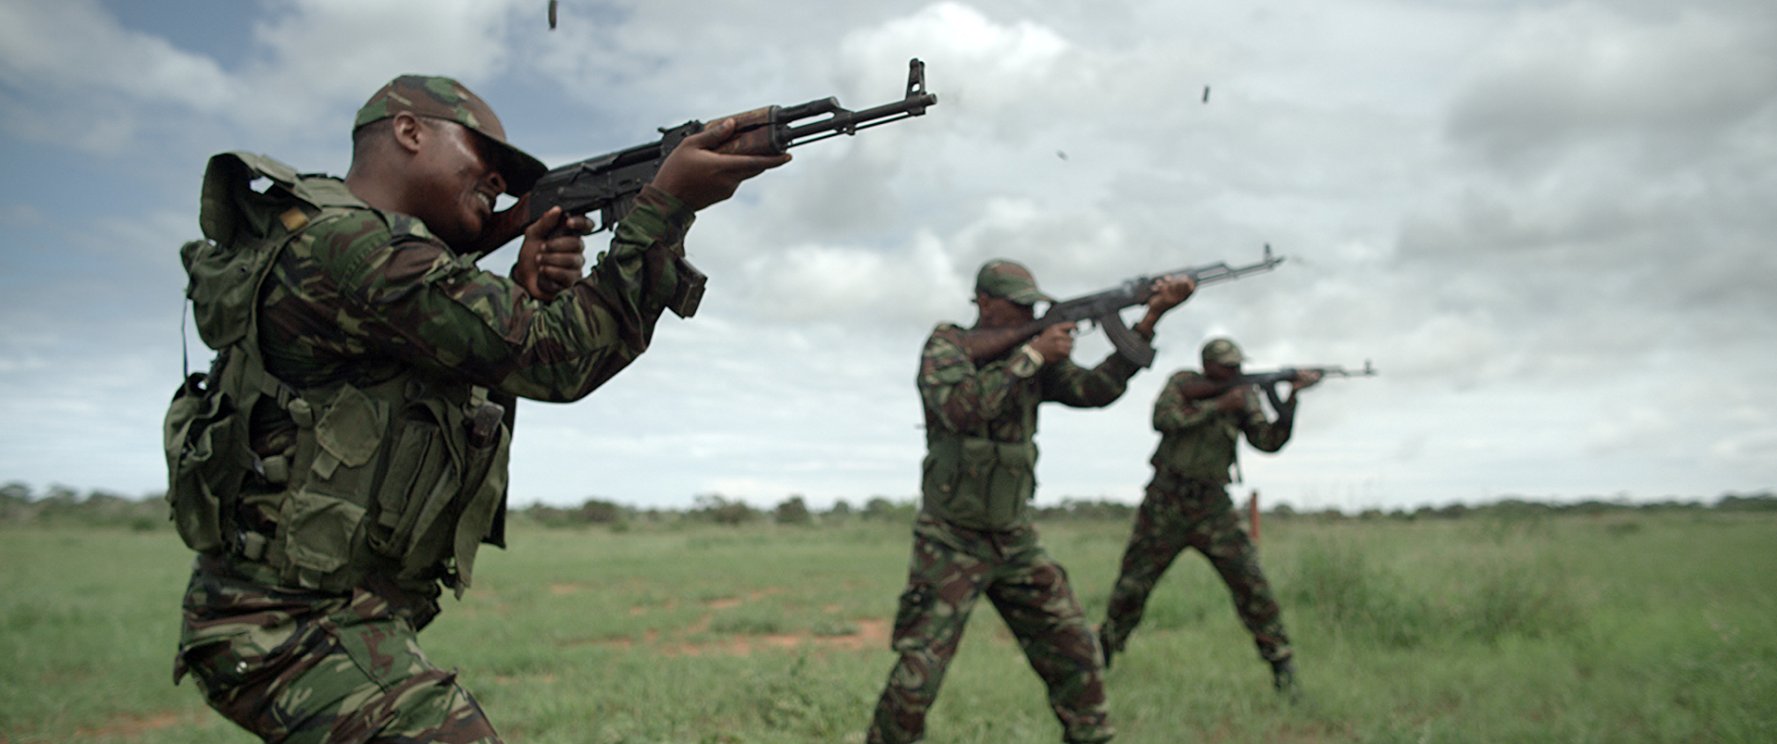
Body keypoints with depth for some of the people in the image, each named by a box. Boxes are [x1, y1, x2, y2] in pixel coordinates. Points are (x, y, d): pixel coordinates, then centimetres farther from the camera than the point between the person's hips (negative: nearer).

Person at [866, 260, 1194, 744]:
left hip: (1015, 540, 6)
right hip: (951, 544, -5)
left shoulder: (1031, 359, 7)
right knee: (917, 676, -8)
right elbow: (961, 407, -28)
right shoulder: (945, 346, -9)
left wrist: (1150, 320, -13)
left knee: (1074, 651, 5)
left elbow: (1095, 389, -4)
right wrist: (1033, 354, -24)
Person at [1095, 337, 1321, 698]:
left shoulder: (1244, 396, 4)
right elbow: (1163, 418, -19)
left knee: (1250, 581, -11)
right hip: (1165, 503, -1)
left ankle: (1281, 663, 0)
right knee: (1133, 584, 5)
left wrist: (1291, 397, -20)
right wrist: (1220, 405, -21)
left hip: (1212, 508, 1)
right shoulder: (1183, 383, -1)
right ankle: (1103, 651, 24)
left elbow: (1268, 441, -8)